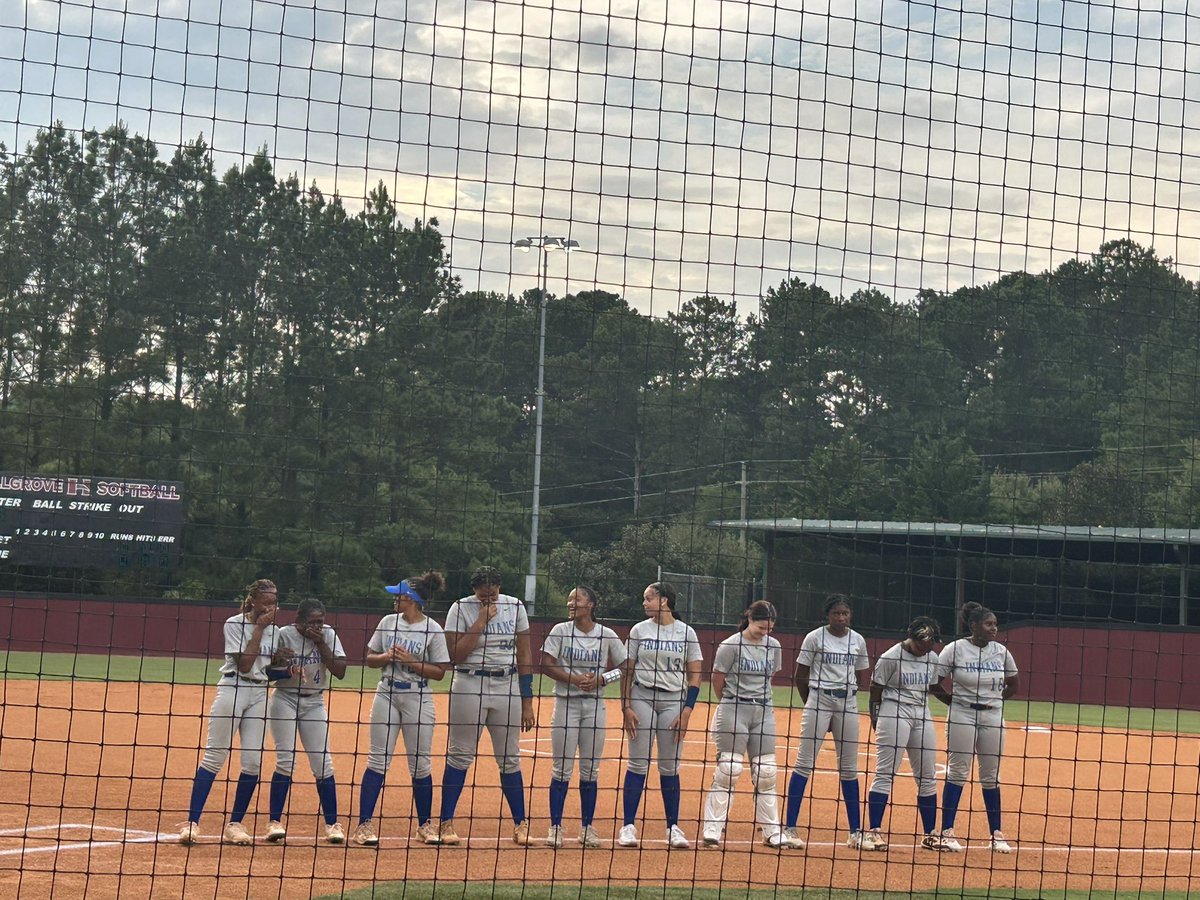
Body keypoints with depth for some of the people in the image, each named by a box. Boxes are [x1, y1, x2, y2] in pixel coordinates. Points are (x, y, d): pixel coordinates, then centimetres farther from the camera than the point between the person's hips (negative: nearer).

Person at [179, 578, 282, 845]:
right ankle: (192, 822, -6)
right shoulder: (234, 624, -6)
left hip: (259, 695, 6)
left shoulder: (274, 631, 11)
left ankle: (235, 824, 11)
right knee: (214, 757, -7)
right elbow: (244, 665, -14)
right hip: (232, 690, -6)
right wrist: (259, 628, -13)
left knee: (253, 762, 1)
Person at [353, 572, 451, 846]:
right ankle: (365, 824, -3)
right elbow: (370, 659, 11)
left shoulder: (433, 630, -5)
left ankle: (425, 824, 18)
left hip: (418, 700, -2)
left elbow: (439, 672, -5)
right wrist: (387, 657, -10)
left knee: (421, 763, 4)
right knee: (378, 760, -2)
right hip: (387, 695, 2)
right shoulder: (388, 622, 6)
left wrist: (411, 661, -16)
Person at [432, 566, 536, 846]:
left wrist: (527, 703, 4)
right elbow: (456, 656, -14)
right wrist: (481, 621, -17)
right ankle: (446, 823, 7)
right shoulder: (461, 609, -5)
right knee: (460, 756, 0)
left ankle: (520, 825, 13)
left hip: (508, 687, 3)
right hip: (470, 686, -3)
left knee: (510, 759, 6)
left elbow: (524, 655, 7)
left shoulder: (515, 607, 5)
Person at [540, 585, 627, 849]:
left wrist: (600, 679, -11)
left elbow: (624, 667, 6)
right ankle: (555, 827, 2)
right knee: (562, 768, -3)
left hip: (594, 704, 1)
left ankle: (587, 827, 13)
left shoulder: (607, 635, 2)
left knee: (590, 769, 5)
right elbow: (546, 665, -5)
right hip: (566, 702, -1)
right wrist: (574, 679, -17)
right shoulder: (560, 631, 0)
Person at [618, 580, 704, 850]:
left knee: (670, 767, 3)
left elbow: (695, 675, 2)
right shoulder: (639, 630, 4)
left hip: (673, 701, 0)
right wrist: (625, 707, -4)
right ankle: (628, 826, 1)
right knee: (638, 763, -2)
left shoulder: (686, 632, 2)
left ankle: (673, 827, 10)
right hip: (642, 698, 0)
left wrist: (686, 711, -7)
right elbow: (627, 671, 4)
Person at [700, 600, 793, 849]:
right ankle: (712, 829, -3)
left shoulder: (774, 646, 5)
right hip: (733, 710, -5)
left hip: (764, 711, 5)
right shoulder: (731, 646, -9)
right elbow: (717, 680, -2)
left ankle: (771, 831, 12)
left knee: (766, 771, 5)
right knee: (729, 769, -8)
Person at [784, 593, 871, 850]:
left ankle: (856, 830, 14)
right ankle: (789, 827, -6)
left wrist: (845, 695, 8)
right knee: (804, 762, -7)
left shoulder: (858, 640, 7)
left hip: (848, 703, 4)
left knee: (849, 767, 8)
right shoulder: (814, 637, -3)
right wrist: (811, 703, 6)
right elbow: (800, 676, 2)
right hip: (819, 700, -4)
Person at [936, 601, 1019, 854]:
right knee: (957, 773, -3)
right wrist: (953, 700, -6)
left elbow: (1014, 683, 17)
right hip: (962, 715, -4)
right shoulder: (955, 649, -8)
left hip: (993, 716, 4)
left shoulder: (1001, 651, 3)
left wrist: (995, 699, 8)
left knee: (991, 776, 8)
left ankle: (996, 833, 14)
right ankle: (947, 831, 1)